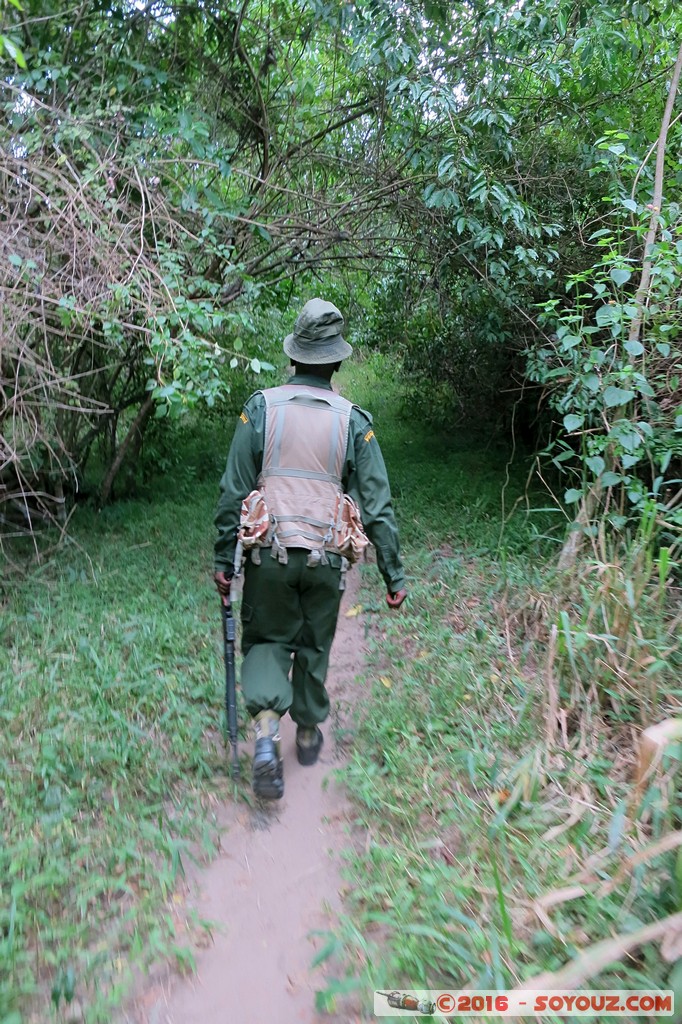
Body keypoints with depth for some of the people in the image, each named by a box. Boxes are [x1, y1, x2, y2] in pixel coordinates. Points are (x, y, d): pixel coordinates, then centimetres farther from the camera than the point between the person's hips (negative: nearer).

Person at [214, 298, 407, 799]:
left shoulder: (261, 408, -4)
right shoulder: (354, 421, -3)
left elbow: (233, 492, -4)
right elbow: (378, 506, -3)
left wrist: (224, 559, 5)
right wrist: (394, 574, 4)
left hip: (269, 553, -1)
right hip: (326, 557, 1)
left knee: (266, 639, 17)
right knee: (314, 645, 20)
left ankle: (266, 733, -2)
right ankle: (309, 733, 38)